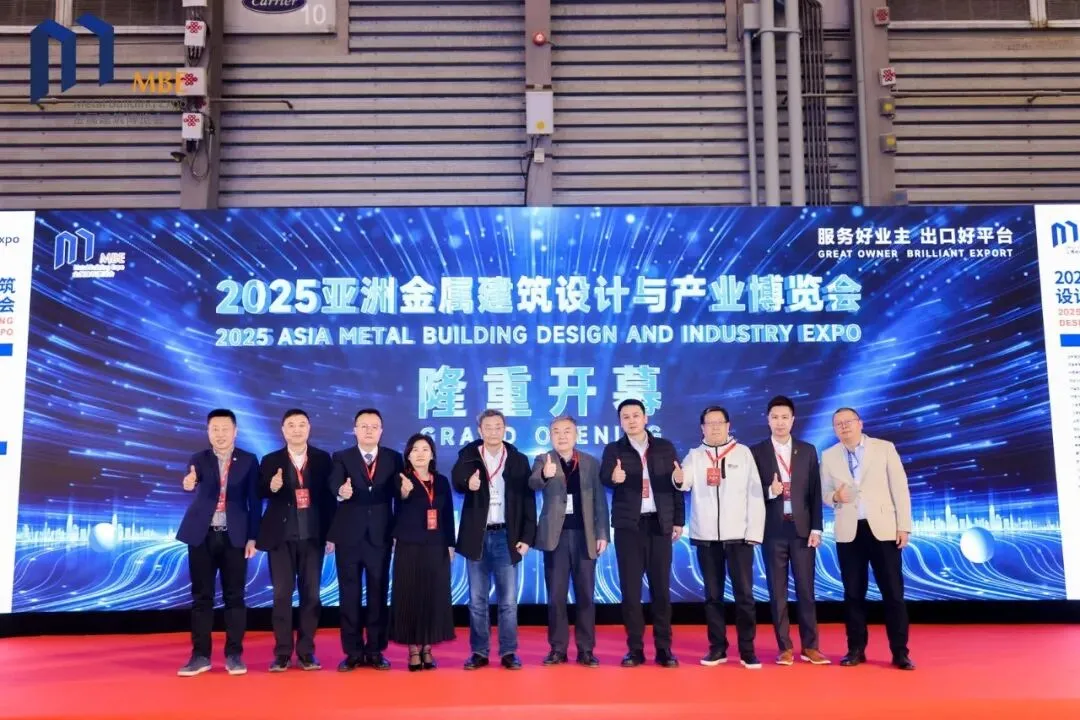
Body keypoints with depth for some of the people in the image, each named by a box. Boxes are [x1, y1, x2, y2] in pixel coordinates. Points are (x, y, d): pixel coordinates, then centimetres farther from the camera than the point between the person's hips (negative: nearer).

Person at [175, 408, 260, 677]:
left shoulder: (249, 461, 2)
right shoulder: (198, 460, 3)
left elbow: (255, 501, 1)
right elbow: (194, 486, -16)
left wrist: (252, 537, -4)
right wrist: (189, 485, -40)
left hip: (234, 537, -1)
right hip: (202, 536, 1)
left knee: (234, 596, 2)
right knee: (201, 596, 5)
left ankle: (234, 654, 10)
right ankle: (200, 655, 13)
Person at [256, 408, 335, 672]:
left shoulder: (323, 459, 4)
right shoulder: (271, 460, 4)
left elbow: (329, 496, 3)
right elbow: (260, 494, -4)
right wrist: (271, 487, -27)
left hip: (313, 536, 1)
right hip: (281, 537, 0)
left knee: (311, 593, 4)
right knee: (282, 594, 2)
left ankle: (306, 652, 13)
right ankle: (282, 653, 10)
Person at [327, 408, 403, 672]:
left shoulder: (394, 458, 6)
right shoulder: (342, 458, 2)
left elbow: (398, 494, 2)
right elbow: (334, 485, -16)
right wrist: (341, 492, -38)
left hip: (380, 536, 1)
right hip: (348, 536, -1)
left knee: (378, 594, 6)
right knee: (349, 595, 5)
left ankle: (375, 651, 15)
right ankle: (353, 652, 14)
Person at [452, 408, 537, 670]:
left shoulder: (518, 460, 4)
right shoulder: (468, 456, 2)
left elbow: (527, 500, 2)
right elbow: (457, 479, -17)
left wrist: (527, 537, -4)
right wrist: (468, 483, -40)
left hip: (506, 536, 0)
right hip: (477, 536, 0)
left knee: (508, 600, 3)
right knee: (477, 599, 7)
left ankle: (509, 652, 13)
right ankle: (479, 652, 16)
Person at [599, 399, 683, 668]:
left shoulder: (665, 447, 8)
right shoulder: (613, 450, 3)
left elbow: (676, 484, 8)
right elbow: (604, 477, -13)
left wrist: (678, 520, 3)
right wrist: (614, 477, -36)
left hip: (659, 523, 1)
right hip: (628, 525, -1)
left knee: (661, 587, 4)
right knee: (630, 588, 2)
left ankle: (664, 648, 12)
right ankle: (635, 648, 11)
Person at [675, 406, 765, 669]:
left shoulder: (743, 453, 3)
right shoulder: (694, 456, 7)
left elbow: (755, 494, 0)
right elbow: (685, 483, -10)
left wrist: (754, 532, -6)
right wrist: (678, 478, -34)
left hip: (738, 536, -1)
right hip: (706, 537, 2)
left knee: (744, 594, 0)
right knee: (712, 595, 9)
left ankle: (747, 650, 10)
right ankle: (717, 648, 19)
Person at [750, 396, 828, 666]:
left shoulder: (808, 450, 7)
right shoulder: (756, 452, 2)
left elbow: (815, 492, 5)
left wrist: (816, 528, -1)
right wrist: (769, 491, -19)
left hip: (802, 529, 1)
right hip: (773, 530, -1)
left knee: (806, 589, 5)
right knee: (777, 591, 4)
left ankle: (810, 647, 14)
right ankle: (785, 648, 12)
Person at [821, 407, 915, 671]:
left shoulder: (885, 448, 2)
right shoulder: (828, 456, 7)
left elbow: (899, 488, 1)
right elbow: (824, 493, 10)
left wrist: (904, 526, -5)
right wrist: (835, 496, -14)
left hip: (883, 528, -1)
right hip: (848, 531, 2)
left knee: (893, 591, 0)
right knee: (853, 592, 6)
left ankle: (900, 652, 8)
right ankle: (856, 649, 15)